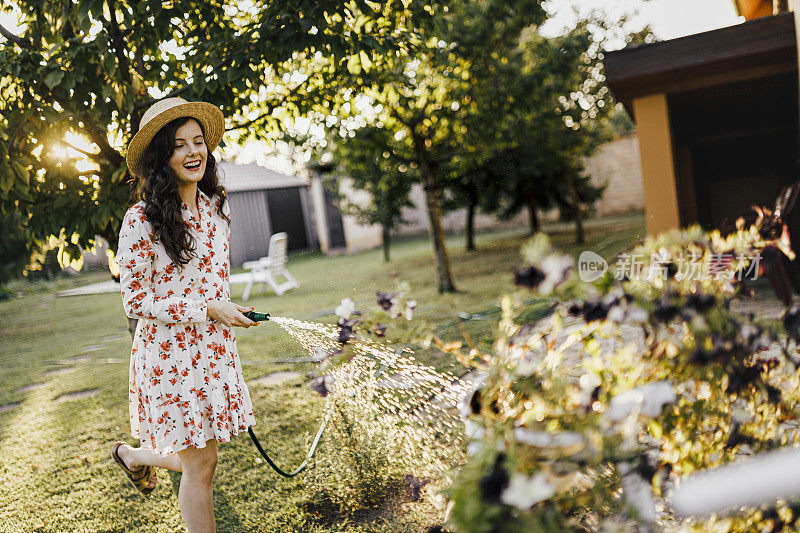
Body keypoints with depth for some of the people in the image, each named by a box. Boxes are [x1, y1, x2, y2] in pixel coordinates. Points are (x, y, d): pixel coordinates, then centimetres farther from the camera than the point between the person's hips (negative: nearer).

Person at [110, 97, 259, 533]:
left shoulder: (216, 207, 4)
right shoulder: (141, 220, -16)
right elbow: (135, 301, -14)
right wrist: (208, 310, -17)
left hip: (215, 348, 6)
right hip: (169, 354, -6)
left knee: (199, 458, 17)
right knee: (200, 466, 3)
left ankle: (134, 456, 47)